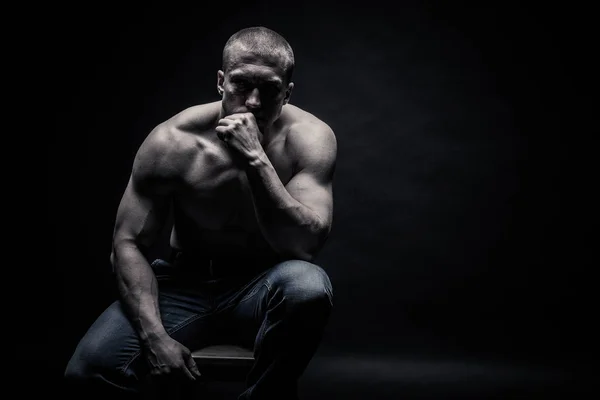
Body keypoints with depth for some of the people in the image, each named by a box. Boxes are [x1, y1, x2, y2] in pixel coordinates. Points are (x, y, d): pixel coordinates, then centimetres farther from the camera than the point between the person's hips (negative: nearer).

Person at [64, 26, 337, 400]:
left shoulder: (310, 137, -16)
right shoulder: (173, 143, -16)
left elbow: (306, 246, -26)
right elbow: (129, 244, -10)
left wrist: (257, 160, -36)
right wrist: (155, 335, -23)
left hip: (262, 287, 1)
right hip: (184, 284, 0)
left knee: (309, 286, -36)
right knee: (89, 369, -24)